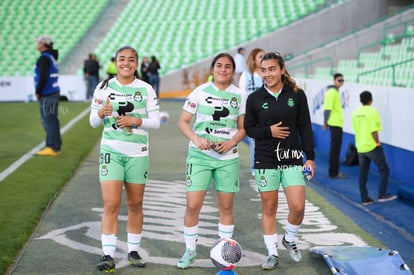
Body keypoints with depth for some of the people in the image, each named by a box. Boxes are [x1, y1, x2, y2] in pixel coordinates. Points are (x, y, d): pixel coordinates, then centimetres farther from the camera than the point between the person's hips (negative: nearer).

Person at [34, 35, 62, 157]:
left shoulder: (44, 58, -14)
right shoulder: (52, 57, 15)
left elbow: (43, 77, -22)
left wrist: (38, 92, -11)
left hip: (47, 95, -9)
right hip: (54, 92, 9)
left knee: (48, 121, -6)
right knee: (52, 120, 13)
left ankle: (53, 148, -4)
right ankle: (56, 146, 17)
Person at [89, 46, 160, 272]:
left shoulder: (146, 89, 1)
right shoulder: (104, 87, 2)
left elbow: (155, 122, 0)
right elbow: (93, 122, 4)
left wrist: (136, 121, -18)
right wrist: (101, 113, -18)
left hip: (138, 153, 1)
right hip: (111, 151, -1)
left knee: (135, 204, 9)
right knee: (111, 205, -9)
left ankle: (133, 251, 22)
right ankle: (108, 255, -7)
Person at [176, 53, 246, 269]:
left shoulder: (239, 95, 4)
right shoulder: (200, 92, -1)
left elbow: (243, 128, 8)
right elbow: (182, 122, 0)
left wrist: (231, 143, -11)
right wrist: (196, 139, -17)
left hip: (228, 157, 2)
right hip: (200, 156, -2)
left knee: (226, 206, 7)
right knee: (193, 205, -5)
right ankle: (190, 251, 12)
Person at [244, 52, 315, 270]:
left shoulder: (297, 95, -1)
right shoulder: (254, 98, -1)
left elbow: (305, 127, 3)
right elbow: (248, 128, 4)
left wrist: (310, 156, 0)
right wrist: (268, 132, -14)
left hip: (292, 159, 0)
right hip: (265, 161, 0)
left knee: (298, 207, -7)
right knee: (269, 208, 5)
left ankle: (289, 240, 23)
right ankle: (272, 254, 19)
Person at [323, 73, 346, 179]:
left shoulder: (335, 91, 18)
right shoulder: (332, 91, -12)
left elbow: (329, 108, 19)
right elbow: (328, 107, -20)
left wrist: (326, 121, 17)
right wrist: (326, 121, -24)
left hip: (337, 123, 10)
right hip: (335, 123, -10)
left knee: (335, 148, 15)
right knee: (335, 149, -6)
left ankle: (333, 171, 22)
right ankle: (333, 173, -3)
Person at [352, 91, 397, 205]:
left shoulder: (355, 113, 7)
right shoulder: (372, 112, -13)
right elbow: (374, 130, -18)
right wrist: (377, 142, -6)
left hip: (360, 147, 7)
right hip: (372, 146, -6)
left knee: (363, 174, 10)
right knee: (384, 170, 6)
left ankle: (364, 198, 12)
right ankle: (382, 195, 3)